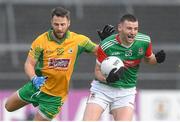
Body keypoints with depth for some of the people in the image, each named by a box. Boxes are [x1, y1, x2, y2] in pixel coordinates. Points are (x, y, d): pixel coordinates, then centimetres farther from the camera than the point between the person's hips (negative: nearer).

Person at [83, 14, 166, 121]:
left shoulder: (144, 41, -10)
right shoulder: (106, 46, -19)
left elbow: (148, 59, 11)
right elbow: (98, 70, -8)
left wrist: (157, 59, -12)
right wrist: (107, 79, -30)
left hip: (126, 91, 2)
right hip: (102, 88, -2)